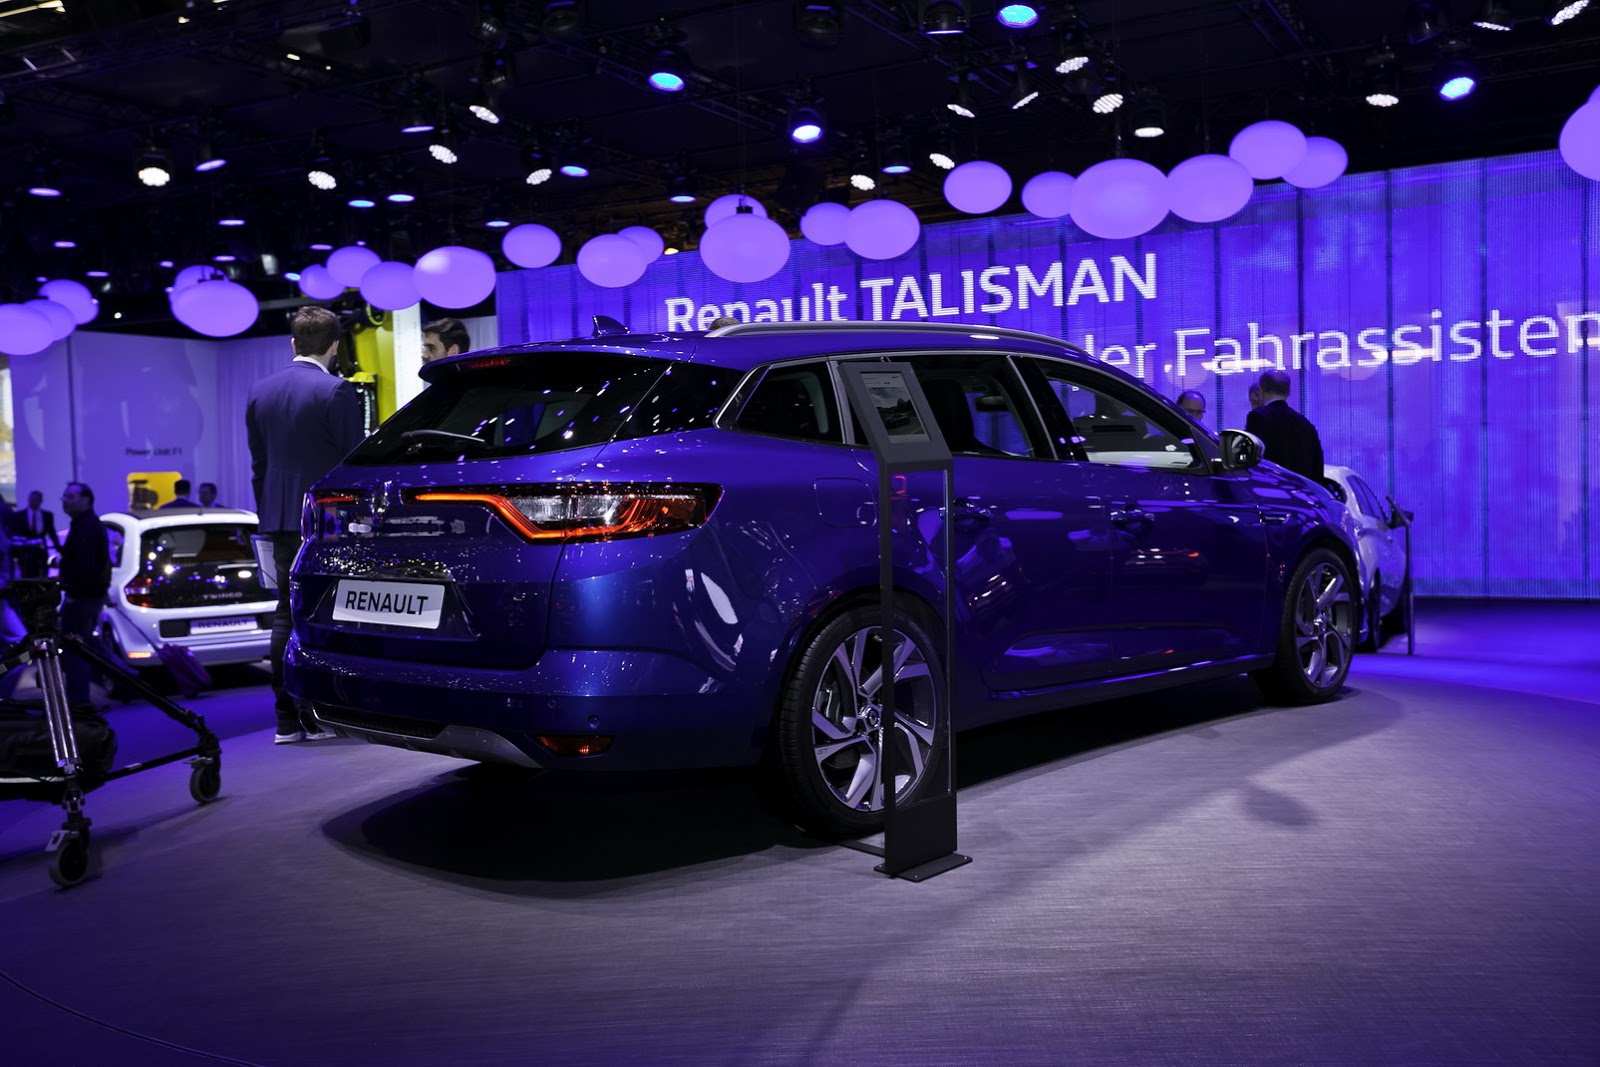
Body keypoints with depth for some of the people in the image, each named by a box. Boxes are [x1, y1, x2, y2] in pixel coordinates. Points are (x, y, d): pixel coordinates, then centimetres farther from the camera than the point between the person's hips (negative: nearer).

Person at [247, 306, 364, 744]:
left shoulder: (259, 391, 9)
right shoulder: (336, 391, -10)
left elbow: (258, 464, 14)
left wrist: (268, 518, 20)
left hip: (281, 519, 6)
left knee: (286, 614, 10)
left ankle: (287, 720, 12)